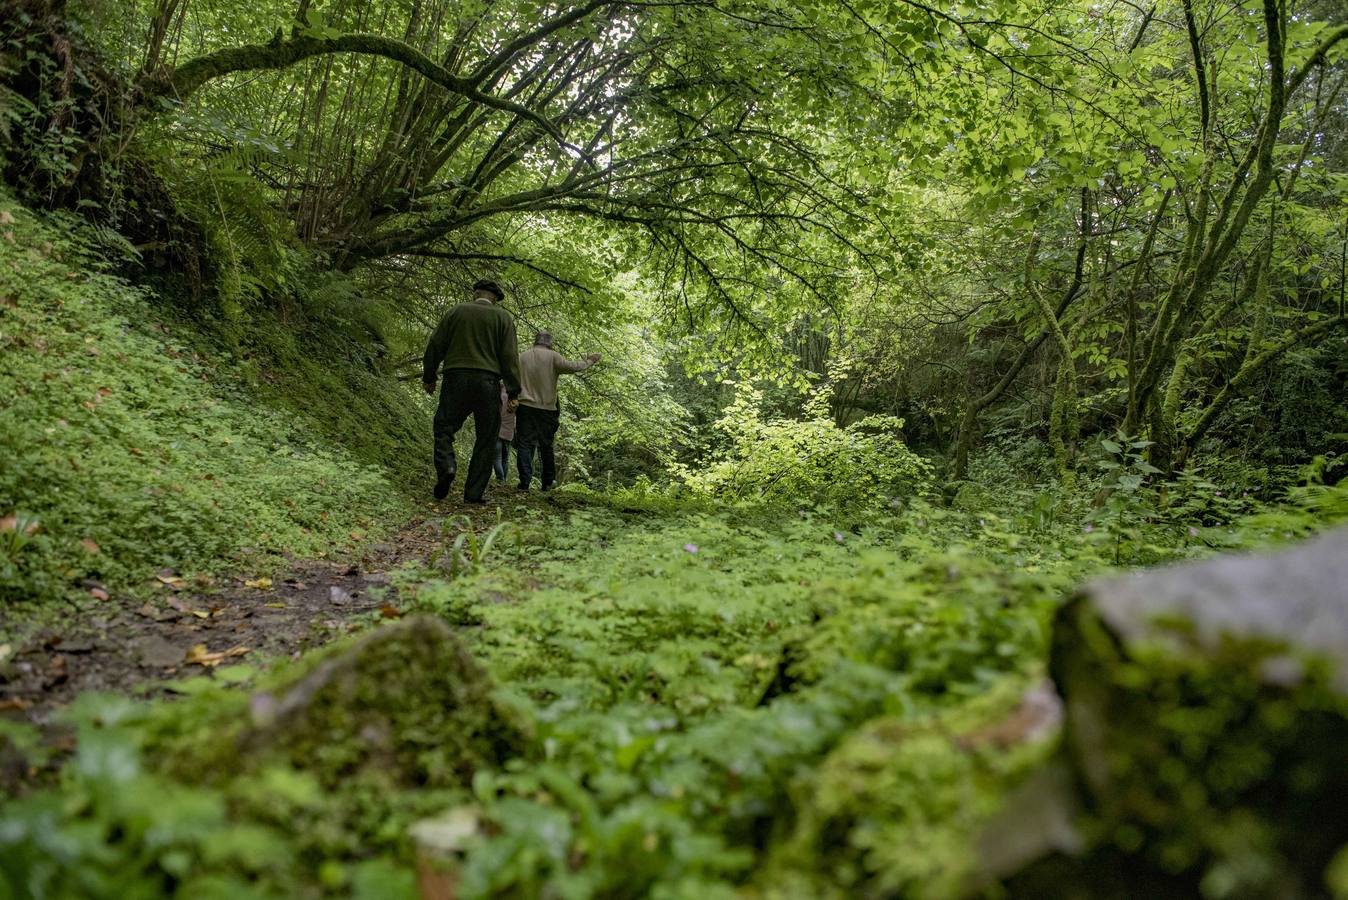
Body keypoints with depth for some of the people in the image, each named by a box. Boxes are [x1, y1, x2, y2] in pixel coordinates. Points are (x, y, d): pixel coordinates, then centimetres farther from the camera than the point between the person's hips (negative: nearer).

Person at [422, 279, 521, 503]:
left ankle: (445, 466, -17)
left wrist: (428, 377, 19)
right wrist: (513, 391, 0)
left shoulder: (457, 311, 9)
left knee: (444, 427, 11)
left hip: (456, 378, 1)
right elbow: (510, 355, -1)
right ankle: (474, 492, 3)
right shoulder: (503, 318, 6)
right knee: (486, 439, 6)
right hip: (488, 382, 0)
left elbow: (436, 345, 8)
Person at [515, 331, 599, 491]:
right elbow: (572, 366, -9)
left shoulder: (522, 357, 8)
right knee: (546, 446, 10)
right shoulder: (552, 356, -3)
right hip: (546, 409, -1)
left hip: (525, 406, 1)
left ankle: (524, 482, -12)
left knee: (524, 444, -1)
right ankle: (547, 482, 14)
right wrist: (589, 361, 5)